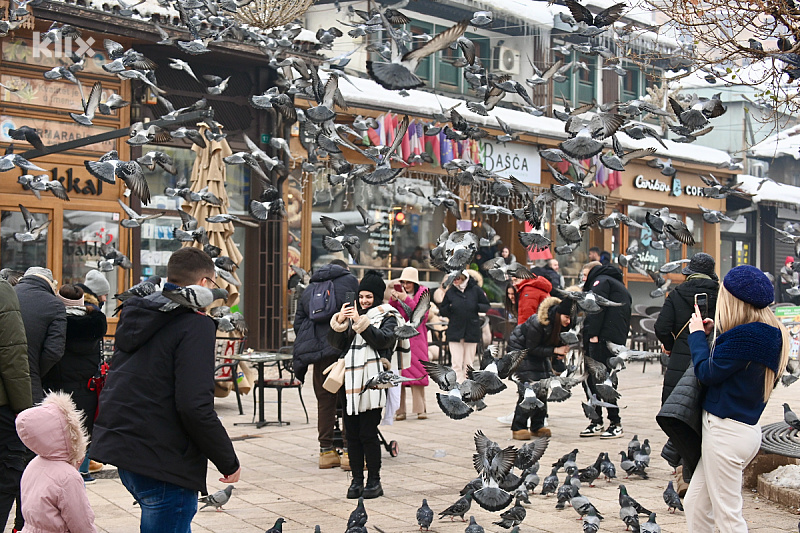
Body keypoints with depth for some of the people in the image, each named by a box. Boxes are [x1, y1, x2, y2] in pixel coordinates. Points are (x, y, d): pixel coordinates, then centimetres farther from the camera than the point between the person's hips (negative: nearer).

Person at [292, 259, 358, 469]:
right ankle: (350, 451, -3)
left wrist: (303, 355, 23)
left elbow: (298, 323, 20)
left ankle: (326, 451, 15)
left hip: (318, 351, 4)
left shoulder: (309, 289, 22)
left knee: (324, 400, 11)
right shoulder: (349, 280, 8)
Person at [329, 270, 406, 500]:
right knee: (352, 433, 6)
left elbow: (384, 339, -13)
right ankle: (357, 479, 14)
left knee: (368, 433, -6)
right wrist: (339, 322, -5)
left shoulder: (387, 316, 6)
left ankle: (374, 481, 4)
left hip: (372, 381, -5)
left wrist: (361, 322, -16)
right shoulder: (353, 314, 17)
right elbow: (336, 343, 10)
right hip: (350, 380, 5)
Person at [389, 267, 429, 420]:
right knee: (398, 373, -5)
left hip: (415, 337, -2)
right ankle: (400, 410, -3)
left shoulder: (422, 293, 6)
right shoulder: (398, 293, 14)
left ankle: (420, 409, -1)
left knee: (417, 372, -7)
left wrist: (406, 299, -15)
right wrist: (393, 300, -8)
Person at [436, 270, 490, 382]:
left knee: (468, 363, 9)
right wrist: (449, 307, -11)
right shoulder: (450, 291, 4)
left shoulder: (475, 290, 0)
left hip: (471, 331, 0)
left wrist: (477, 307, -14)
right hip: (454, 332, 0)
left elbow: (487, 307, 6)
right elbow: (442, 311, 10)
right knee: (456, 364, -5)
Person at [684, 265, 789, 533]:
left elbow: (707, 372, -13)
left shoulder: (745, 335, -22)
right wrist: (716, 334, 10)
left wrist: (698, 334, 1)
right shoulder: (772, 334, 8)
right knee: (695, 504, 16)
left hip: (726, 430, -10)